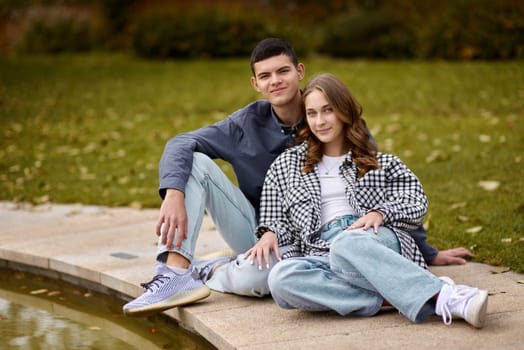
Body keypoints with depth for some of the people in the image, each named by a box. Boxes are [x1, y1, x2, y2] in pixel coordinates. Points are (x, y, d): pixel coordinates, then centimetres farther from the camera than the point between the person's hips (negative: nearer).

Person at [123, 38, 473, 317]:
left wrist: (428, 252, -3)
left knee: (253, 279, -38)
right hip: (254, 229, 3)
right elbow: (181, 145, -10)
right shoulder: (249, 122, -6)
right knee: (195, 163, -16)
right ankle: (176, 273, -26)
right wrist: (174, 194, -32)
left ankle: (206, 272, -3)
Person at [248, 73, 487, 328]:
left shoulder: (380, 163, 21)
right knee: (280, 278, -35)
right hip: (321, 254, 1)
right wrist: (270, 234, -2)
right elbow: (274, 219, 22)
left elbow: (416, 203, 8)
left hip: (377, 243, -1)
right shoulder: (286, 165, 24)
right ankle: (388, 299, -38)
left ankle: (441, 297, -48)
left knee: (347, 243, -40)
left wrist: (379, 213, -12)